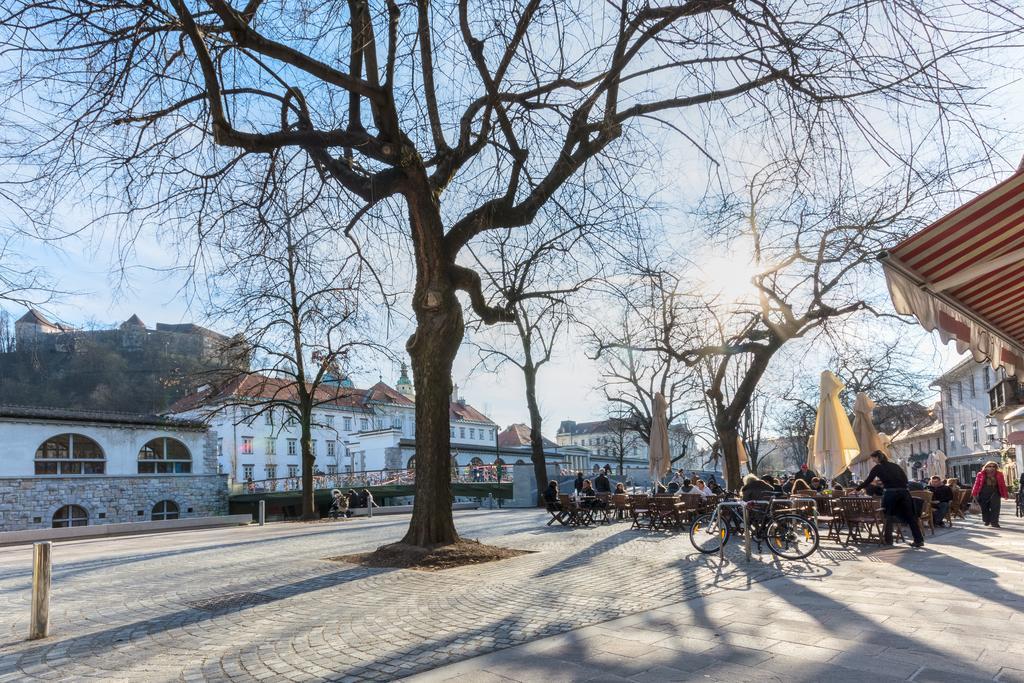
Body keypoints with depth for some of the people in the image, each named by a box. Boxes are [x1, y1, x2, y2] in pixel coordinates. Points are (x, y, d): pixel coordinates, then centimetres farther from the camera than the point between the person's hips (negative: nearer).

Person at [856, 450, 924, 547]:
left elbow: (867, 482, 8)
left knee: (888, 516, 10)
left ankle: (888, 540, 12)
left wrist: (857, 488, 19)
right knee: (910, 516, 5)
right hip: (904, 492, 4)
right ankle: (919, 540, 2)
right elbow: (905, 479, 18)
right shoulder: (895, 465, 20)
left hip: (890, 493, -4)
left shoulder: (877, 467, 7)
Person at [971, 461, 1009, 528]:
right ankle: (987, 521, 28)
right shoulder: (981, 474, 2)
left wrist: (1005, 494, 3)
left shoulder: (999, 475, 6)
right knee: (984, 508, 9)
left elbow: (1002, 484, 6)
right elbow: (977, 484, -1)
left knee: (995, 508, -5)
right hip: (983, 494, 0)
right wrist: (974, 493, -6)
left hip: (994, 493, 0)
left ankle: (994, 523, 2)